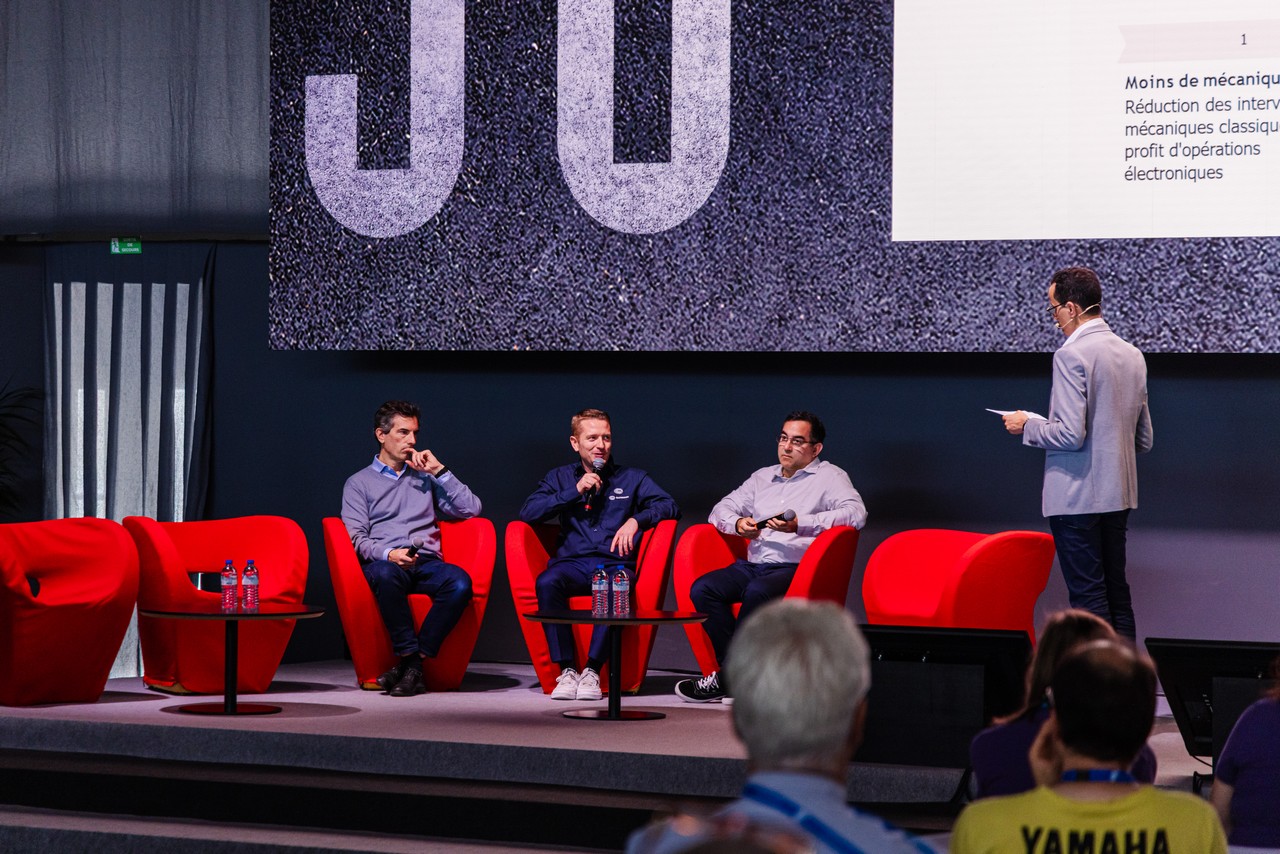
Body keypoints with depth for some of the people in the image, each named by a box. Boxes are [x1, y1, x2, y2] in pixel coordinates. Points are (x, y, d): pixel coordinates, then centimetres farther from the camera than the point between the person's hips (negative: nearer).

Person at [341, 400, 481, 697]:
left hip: (427, 563, 2)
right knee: (386, 574, -41)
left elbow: (471, 509, 14)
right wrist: (389, 554, -18)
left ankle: (412, 663, -30)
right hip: (383, 562, -2)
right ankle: (410, 656, -34)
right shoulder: (359, 483, 18)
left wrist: (439, 471, 9)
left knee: (460, 582, -33)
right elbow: (357, 538, 3)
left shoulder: (425, 479, 26)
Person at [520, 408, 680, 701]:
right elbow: (528, 512, 7)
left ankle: (592, 670, -32)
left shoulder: (632, 479, 19)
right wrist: (575, 492, 0)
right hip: (572, 562, 1)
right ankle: (566, 670, -31)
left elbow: (670, 506, 7)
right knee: (547, 583, -35)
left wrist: (636, 520, -11)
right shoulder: (560, 477, 21)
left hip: (615, 563, -1)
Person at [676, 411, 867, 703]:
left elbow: (856, 514, -11)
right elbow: (721, 509, 27)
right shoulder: (762, 477, 26)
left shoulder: (829, 476, 7)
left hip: (794, 568, -6)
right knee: (702, 589, -21)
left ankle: (725, 680, -25)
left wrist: (801, 525, -21)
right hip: (752, 566, 6)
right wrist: (737, 523, 1)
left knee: (758, 592, -37)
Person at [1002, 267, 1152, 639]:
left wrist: (1027, 426, -5)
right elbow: (1144, 440, 14)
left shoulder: (1071, 355, -15)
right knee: (1117, 592, 13)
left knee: (1089, 598, -6)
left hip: (1076, 497, -8)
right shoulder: (1132, 355, 10)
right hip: (1119, 496, 8)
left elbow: (1071, 434, -21)